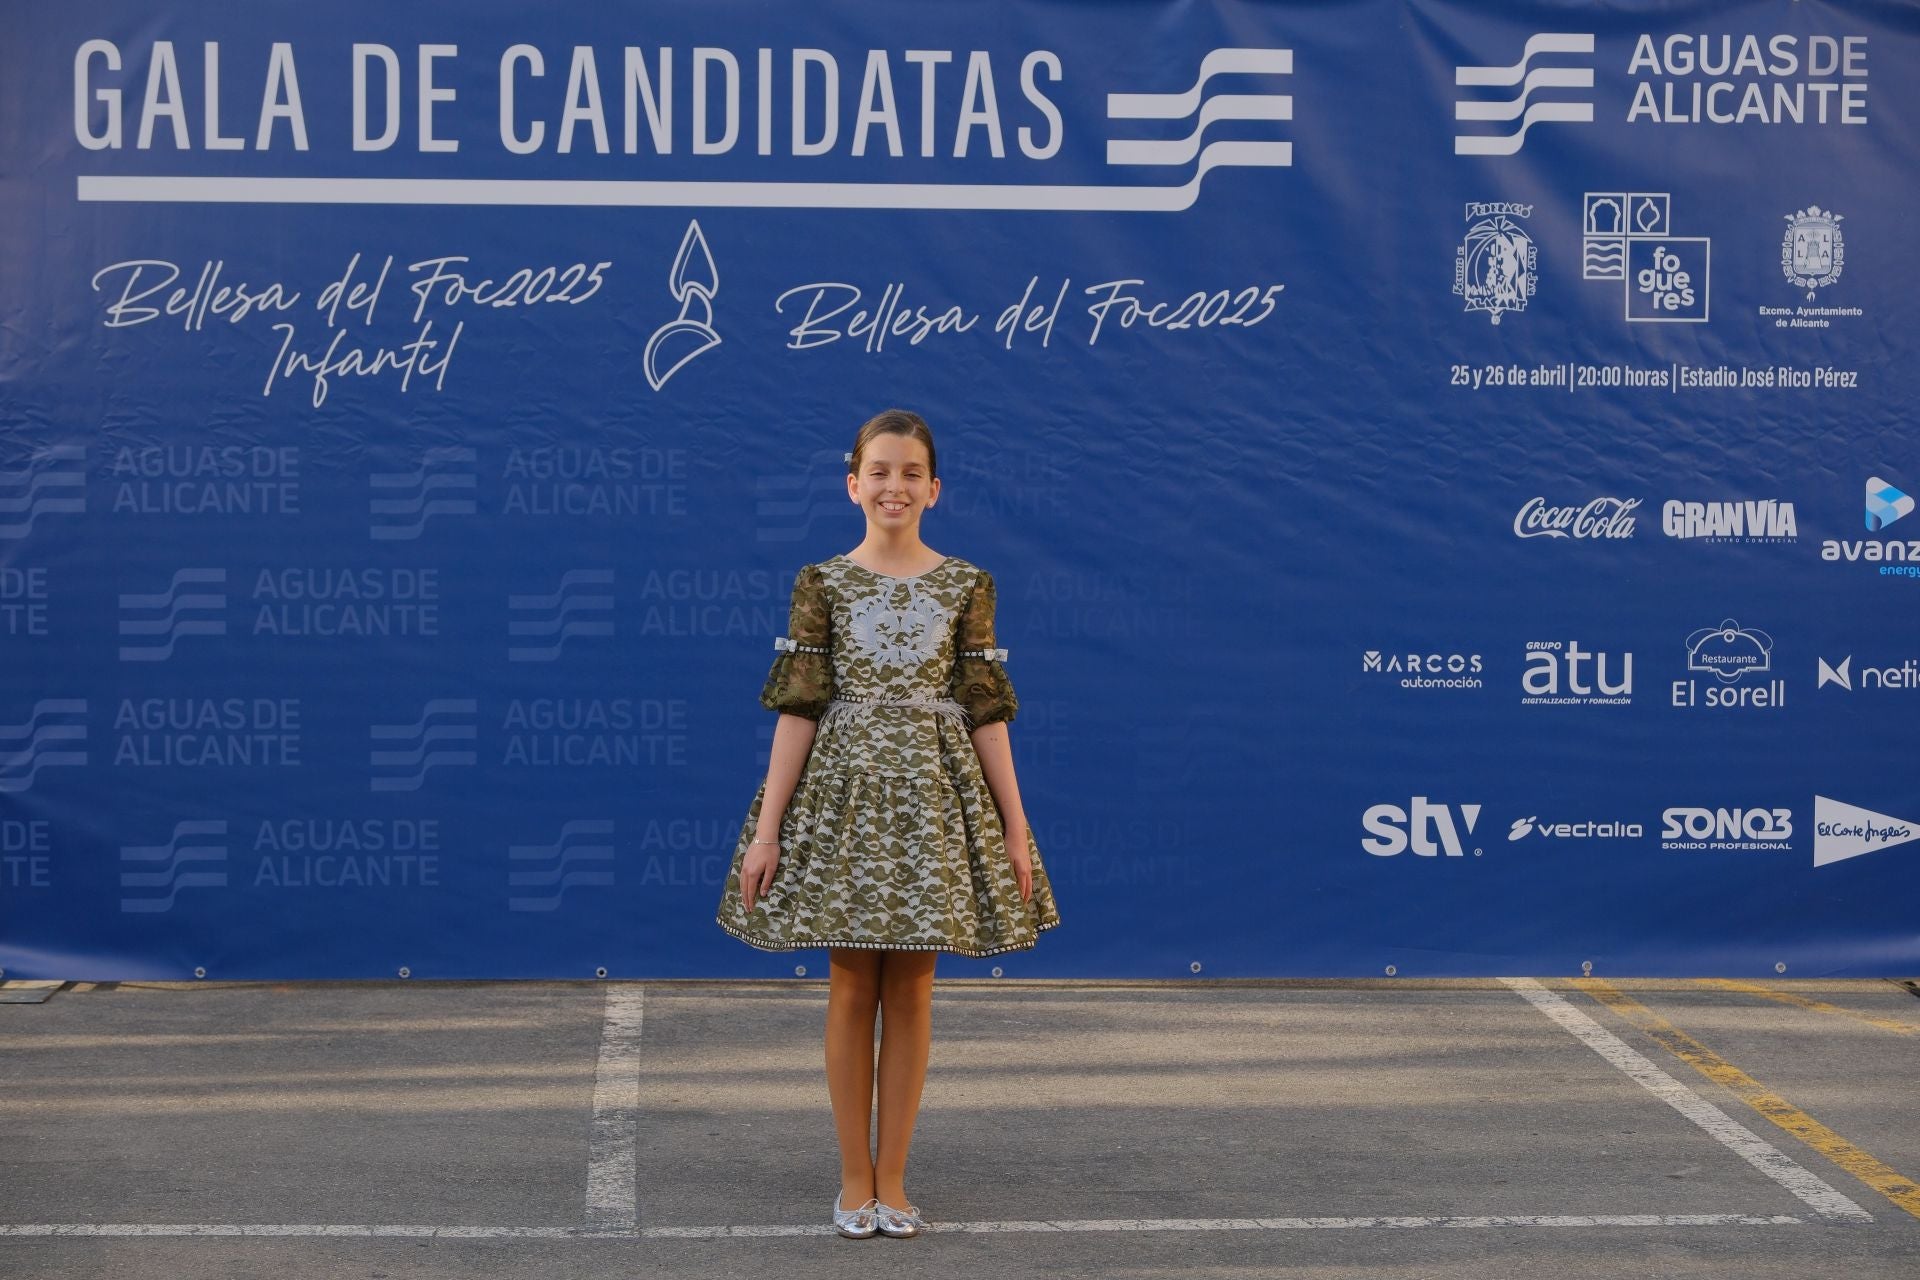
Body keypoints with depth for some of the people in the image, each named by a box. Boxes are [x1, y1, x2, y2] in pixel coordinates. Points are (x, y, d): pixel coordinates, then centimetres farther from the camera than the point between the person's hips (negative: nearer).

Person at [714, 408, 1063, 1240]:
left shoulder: (965, 586, 3)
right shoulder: (822, 584, 0)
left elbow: (986, 713, 3)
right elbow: (799, 709, -2)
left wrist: (1016, 827, 1)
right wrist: (767, 829, -6)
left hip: (933, 795, 1)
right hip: (845, 790, -1)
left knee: (911, 989, 5)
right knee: (851, 988, 3)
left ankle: (892, 1179, 14)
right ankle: (855, 1179, 13)